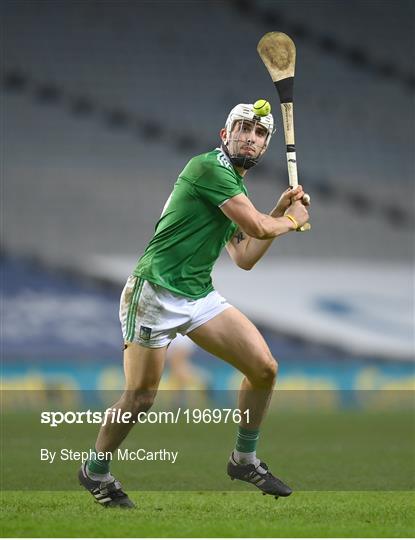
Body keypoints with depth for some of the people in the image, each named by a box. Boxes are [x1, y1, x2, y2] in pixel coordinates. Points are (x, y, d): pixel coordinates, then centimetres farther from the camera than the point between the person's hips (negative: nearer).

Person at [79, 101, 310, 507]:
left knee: (264, 368, -2)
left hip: (200, 297, 9)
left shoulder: (237, 190, 17)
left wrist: (278, 212, 14)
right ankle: (95, 471, 17)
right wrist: (292, 219, 2)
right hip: (155, 291, -9)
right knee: (140, 398, -6)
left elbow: (244, 258, 19)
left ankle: (243, 459, 16)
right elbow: (258, 227, -17)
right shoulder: (209, 166, -13)